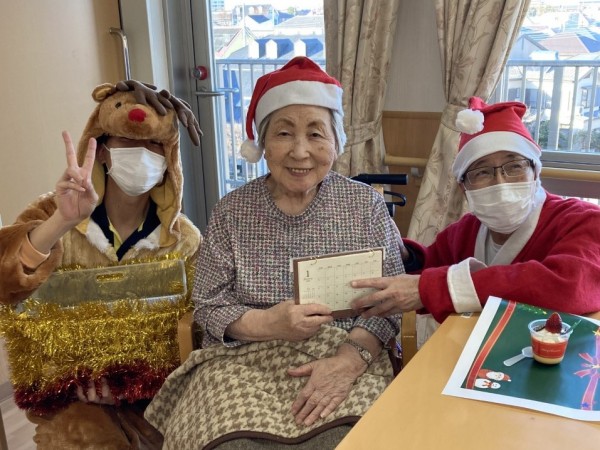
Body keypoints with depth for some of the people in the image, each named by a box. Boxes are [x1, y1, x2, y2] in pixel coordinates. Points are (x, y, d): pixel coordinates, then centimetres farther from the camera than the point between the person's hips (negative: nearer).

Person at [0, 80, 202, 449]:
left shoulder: (184, 240, -1)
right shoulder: (54, 213, -3)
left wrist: (133, 382, -13)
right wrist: (61, 223, -36)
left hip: (155, 389, 2)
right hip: (73, 394, -1)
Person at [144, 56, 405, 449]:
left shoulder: (366, 204, 2)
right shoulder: (232, 211, 3)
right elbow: (208, 307, 2)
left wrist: (350, 358, -18)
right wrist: (268, 324, -17)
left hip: (347, 358, 0)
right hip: (245, 362, 1)